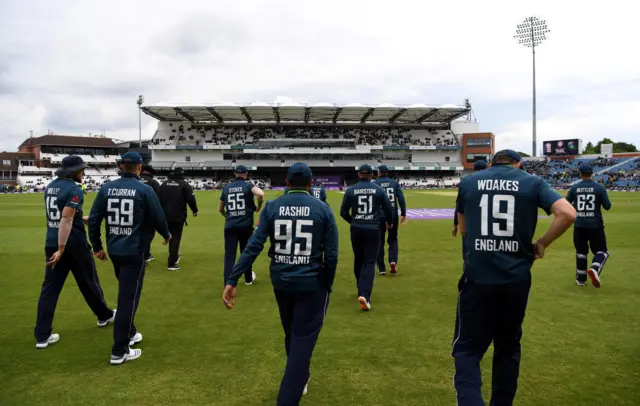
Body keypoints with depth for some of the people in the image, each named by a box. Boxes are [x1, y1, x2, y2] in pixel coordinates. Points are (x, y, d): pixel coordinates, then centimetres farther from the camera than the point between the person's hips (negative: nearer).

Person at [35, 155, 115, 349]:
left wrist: (85, 219, 27)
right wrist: (61, 249, -24)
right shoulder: (74, 190, -16)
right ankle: (104, 315, 31)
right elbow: (66, 220, -23)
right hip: (73, 243, -7)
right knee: (89, 282, 11)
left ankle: (42, 335, 6)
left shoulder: (50, 186, 10)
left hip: (51, 243, 7)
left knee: (50, 287, 7)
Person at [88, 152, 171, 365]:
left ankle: (129, 334, 35)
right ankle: (119, 351, 3)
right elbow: (158, 218, -6)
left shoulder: (106, 188, 4)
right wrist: (166, 234, 15)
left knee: (126, 293, 23)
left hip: (113, 250, 6)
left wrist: (97, 246, 16)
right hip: (134, 251, -5)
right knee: (128, 298, -1)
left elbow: (94, 219, 5)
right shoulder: (144, 189, -10)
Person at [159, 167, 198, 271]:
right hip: (178, 216, -5)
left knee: (171, 237, 22)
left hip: (166, 216, 5)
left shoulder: (164, 184, 8)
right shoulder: (184, 184, -7)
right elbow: (191, 199, -13)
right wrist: (195, 210, 2)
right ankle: (171, 263, -5)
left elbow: (159, 199, 11)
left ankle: (174, 257, 36)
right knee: (175, 238, -1)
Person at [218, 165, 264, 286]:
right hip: (246, 225, -1)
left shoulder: (226, 188, 10)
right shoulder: (248, 185, -2)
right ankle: (248, 279, 35)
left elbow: (220, 209, 18)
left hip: (230, 226, 1)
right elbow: (260, 194, -24)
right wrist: (258, 207, -5)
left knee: (229, 255, 1)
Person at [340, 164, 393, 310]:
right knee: (369, 262, 0)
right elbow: (388, 209, 2)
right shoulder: (378, 189, -2)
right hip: (373, 230, -2)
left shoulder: (351, 190, -1)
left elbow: (343, 212, 3)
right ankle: (364, 294, -17)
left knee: (358, 260, 19)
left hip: (356, 230, 2)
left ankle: (362, 290, 33)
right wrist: (390, 222, 23)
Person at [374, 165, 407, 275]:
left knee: (380, 242, 8)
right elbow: (401, 199, -2)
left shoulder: (374, 184, -1)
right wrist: (403, 214, 3)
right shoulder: (395, 183, 5)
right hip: (393, 215, 2)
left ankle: (381, 268, 11)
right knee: (393, 239, 16)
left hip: (379, 216, -1)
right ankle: (393, 261, -6)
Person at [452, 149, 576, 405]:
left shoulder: (468, 182, 7)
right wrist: (541, 243, 3)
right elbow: (567, 214, -8)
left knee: (467, 348, 6)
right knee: (508, 347, 20)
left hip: (477, 277, -1)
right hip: (516, 279, 2)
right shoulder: (532, 182, 5)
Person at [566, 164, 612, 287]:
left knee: (581, 251, 12)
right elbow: (607, 206, -3)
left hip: (579, 225, 2)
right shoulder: (599, 187, -4)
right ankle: (594, 269, -19)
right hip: (595, 225, -2)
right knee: (601, 250, 9)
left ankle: (581, 279, 17)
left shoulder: (574, 188, -1)